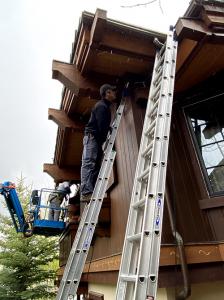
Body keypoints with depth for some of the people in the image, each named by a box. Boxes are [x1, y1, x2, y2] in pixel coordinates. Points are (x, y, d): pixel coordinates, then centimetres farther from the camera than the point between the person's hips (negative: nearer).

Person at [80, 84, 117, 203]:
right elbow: (101, 126, -16)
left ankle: (91, 193, 3)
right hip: (92, 137, -10)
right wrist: (105, 140, -12)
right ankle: (86, 193, -21)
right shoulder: (101, 106, -7)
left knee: (96, 166, 4)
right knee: (88, 164, -16)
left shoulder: (105, 106, 25)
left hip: (96, 139, 10)